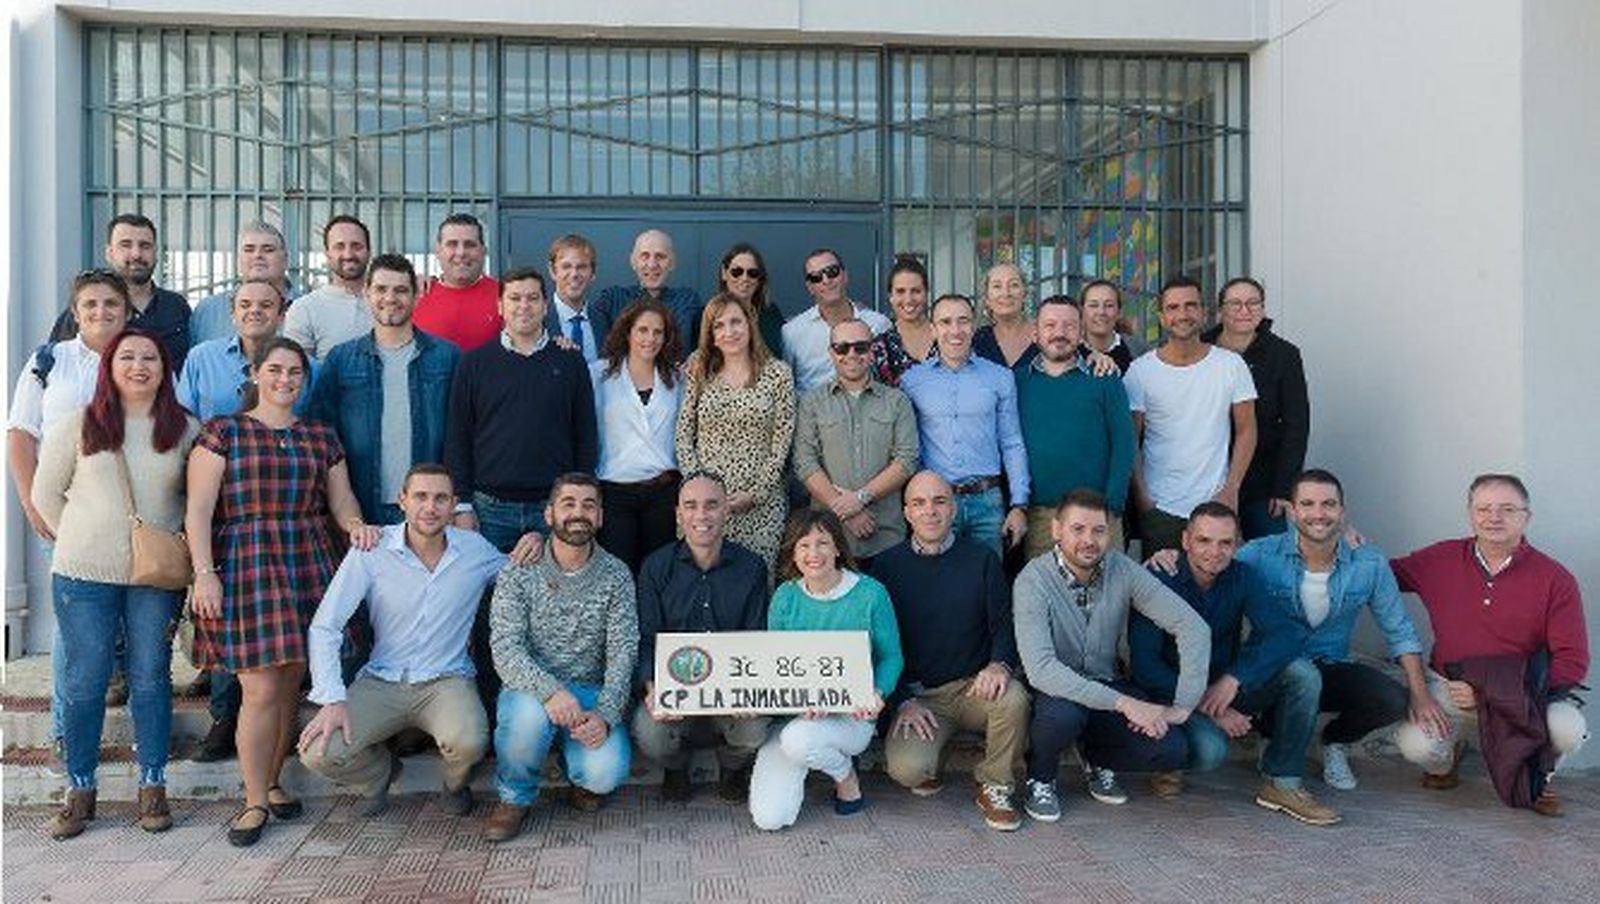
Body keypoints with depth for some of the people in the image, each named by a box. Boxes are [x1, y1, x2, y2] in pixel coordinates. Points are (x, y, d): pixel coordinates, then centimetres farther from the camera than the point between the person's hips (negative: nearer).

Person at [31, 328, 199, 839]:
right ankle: (80, 790, 19)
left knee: (151, 679, 6)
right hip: (83, 575, 0)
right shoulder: (77, 426, 0)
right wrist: (84, 541, 4)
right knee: (84, 680, 5)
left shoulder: (185, 429, 2)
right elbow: (46, 495, 7)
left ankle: (152, 786, 17)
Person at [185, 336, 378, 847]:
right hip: (244, 566, -4)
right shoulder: (223, 432, 4)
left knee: (292, 685, 7)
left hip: (308, 566, 4)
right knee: (262, 690, -7)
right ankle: (254, 802, 4)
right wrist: (204, 573, -12)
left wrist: (356, 524, -8)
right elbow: (199, 509, -2)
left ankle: (272, 781, 23)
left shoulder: (321, 438, 16)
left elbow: (341, 500, 14)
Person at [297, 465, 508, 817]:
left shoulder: (476, 550, -2)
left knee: (468, 744, -32)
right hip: (381, 681, 1)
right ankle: (379, 772, 17)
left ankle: (456, 785, 10)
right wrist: (333, 699, -19)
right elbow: (325, 627, -8)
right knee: (318, 753, -21)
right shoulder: (372, 551, -7)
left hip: (447, 680, 0)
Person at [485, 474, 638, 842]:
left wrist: (605, 715, -24)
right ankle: (515, 796, -3)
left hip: (590, 693, 1)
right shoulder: (519, 573, -4)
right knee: (530, 713, -36)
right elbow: (506, 650, -14)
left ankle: (581, 777, 15)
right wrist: (550, 691, -33)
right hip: (531, 689, 0)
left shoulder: (616, 576, -1)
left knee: (606, 773, -26)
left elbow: (623, 654, -7)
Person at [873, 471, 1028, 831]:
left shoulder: (982, 560, 5)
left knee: (1013, 698, -33)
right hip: (916, 693, -1)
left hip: (974, 687, 1)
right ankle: (926, 769, 13)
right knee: (906, 769, -26)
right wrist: (904, 701, -8)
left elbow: (1006, 624, 2)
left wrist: (1001, 664, -20)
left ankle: (996, 787, -6)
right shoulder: (887, 566, 3)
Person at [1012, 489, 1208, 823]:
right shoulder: (1033, 581, -22)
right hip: (1054, 691, -4)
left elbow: (1192, 627, -11)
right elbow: (1040, 669, -32)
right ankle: (1040, 779, -2)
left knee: (1171, 749, -18)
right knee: (1063, 714, -38)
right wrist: (1122, 702, -35)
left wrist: (1184, 705, -20)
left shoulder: (1123, 570, -10)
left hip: (1106, 685, 4)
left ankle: (1098, 760, 16)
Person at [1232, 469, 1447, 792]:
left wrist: (1420, 694, -2)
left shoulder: (1370, 564, -2)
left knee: (1393, 701, -23)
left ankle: (1335, 741, 14)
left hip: (1331, 669, 3)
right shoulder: (1261, 554, -12)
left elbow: (1399, 631, 5)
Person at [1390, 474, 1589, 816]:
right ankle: (1446, 759, 17)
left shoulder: (1555, 580, -8)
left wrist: (1491, 695, -19)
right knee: (1416, 746, -26)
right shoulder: (1440, 560, -1)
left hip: (1525, 692, 0)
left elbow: (1573, 661, -10)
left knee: (1569, 729, -30)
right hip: (1450, 685, 1)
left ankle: (1536, 779, 9)